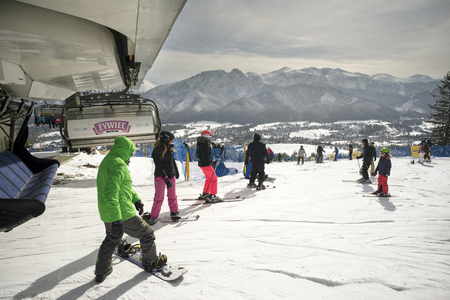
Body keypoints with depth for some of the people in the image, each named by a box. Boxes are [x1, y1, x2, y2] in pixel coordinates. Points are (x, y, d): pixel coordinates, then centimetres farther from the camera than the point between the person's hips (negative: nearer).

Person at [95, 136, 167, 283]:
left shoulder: (107, 161, 12)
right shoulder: (118, 165, -22)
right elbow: (111, 193, -30)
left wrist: (136, 199, 18)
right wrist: (116, 218, -30)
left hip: (107, 215, 9)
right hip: (122, 214, -9)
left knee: (111, 240, 28)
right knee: (147, 234, 11)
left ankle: (101, 272, 36)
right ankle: (151, 262, 28)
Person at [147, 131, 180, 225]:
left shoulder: (170, 149, 3)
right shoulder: (157, 151, -18)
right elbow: (159, 167, -21)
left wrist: (176, 171, 24)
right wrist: (166, 179, -25)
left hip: (171, 175, 6)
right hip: (160, 176, -6)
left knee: (172, 195, 11)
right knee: (159, 197, -3)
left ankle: (174, 212, 24)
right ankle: (154, 216, 7)